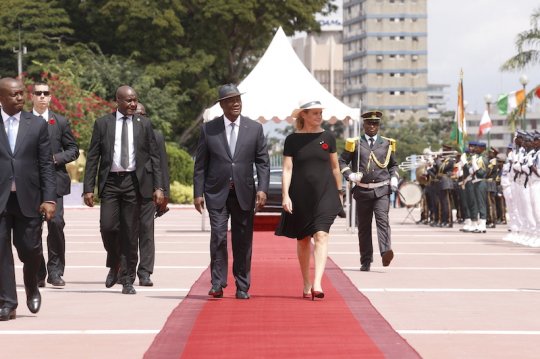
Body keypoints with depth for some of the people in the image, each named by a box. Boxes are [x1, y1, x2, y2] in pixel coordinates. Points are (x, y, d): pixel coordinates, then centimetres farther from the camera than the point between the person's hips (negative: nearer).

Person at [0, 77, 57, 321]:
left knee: (31, 249, 2)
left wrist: (50, 199, -4)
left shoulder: (37, 125, 5)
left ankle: (32, 287, 31)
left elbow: (46, 165, 4)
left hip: (28, 198, 1)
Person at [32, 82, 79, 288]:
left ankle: (55, 271, -3)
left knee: (56, 223, -12)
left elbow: (73, 150, 10)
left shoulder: (60, 122, 11)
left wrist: (56, 158, -6)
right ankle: (37, 273, 9)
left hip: (55, 180, 0)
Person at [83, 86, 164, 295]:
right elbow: (92, 158, 4)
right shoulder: (103, 124, 5)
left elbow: (154, 157, 7)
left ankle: (127, 279, 9)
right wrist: (88, 188, -3)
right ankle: (114, 265, 18)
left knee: (130, 232, 1)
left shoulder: (144, 124, 8)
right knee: (108, 227, -10)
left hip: (134, 182, 0)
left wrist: (158, 187, -2)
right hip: (110, 181, 0)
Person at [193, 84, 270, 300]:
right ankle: (217, 284, -7)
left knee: (243, 241, 4)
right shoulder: (208, 129, 3)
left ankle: (242, 287, 12)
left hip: (244, 193, 1)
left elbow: (262, 162, 5)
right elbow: (200, 164, 4)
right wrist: (198, 193, -2)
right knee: (218, 237, -11)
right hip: (217, 193, -1)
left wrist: (262, 189, -7)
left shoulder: (255, 128, 6)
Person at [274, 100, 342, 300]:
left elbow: (335, 167, 13)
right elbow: (287, 169, -1)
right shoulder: (293, 140, 2)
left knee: (321, 235, -16)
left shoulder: (327, 138, 6)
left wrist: (339, 192, 15)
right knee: (303, 240, 9)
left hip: (324, 194, 0)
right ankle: (306, 285, 21)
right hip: (300, 195, 0)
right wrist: (285, 195, -10)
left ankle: (317, 284, -24)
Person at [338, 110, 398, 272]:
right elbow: (341, 161, 7)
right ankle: (366, 262, 13)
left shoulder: (386, 143, 11)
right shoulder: (355, 144, 5)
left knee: (382, 219, -20)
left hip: (382, 190, 0)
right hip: (362, 191, 0)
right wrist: (350, 175, -9)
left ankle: (386, 252, -34)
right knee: (363, 226, 6)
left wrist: (394, 178, 4)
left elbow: (393, 164, 22)